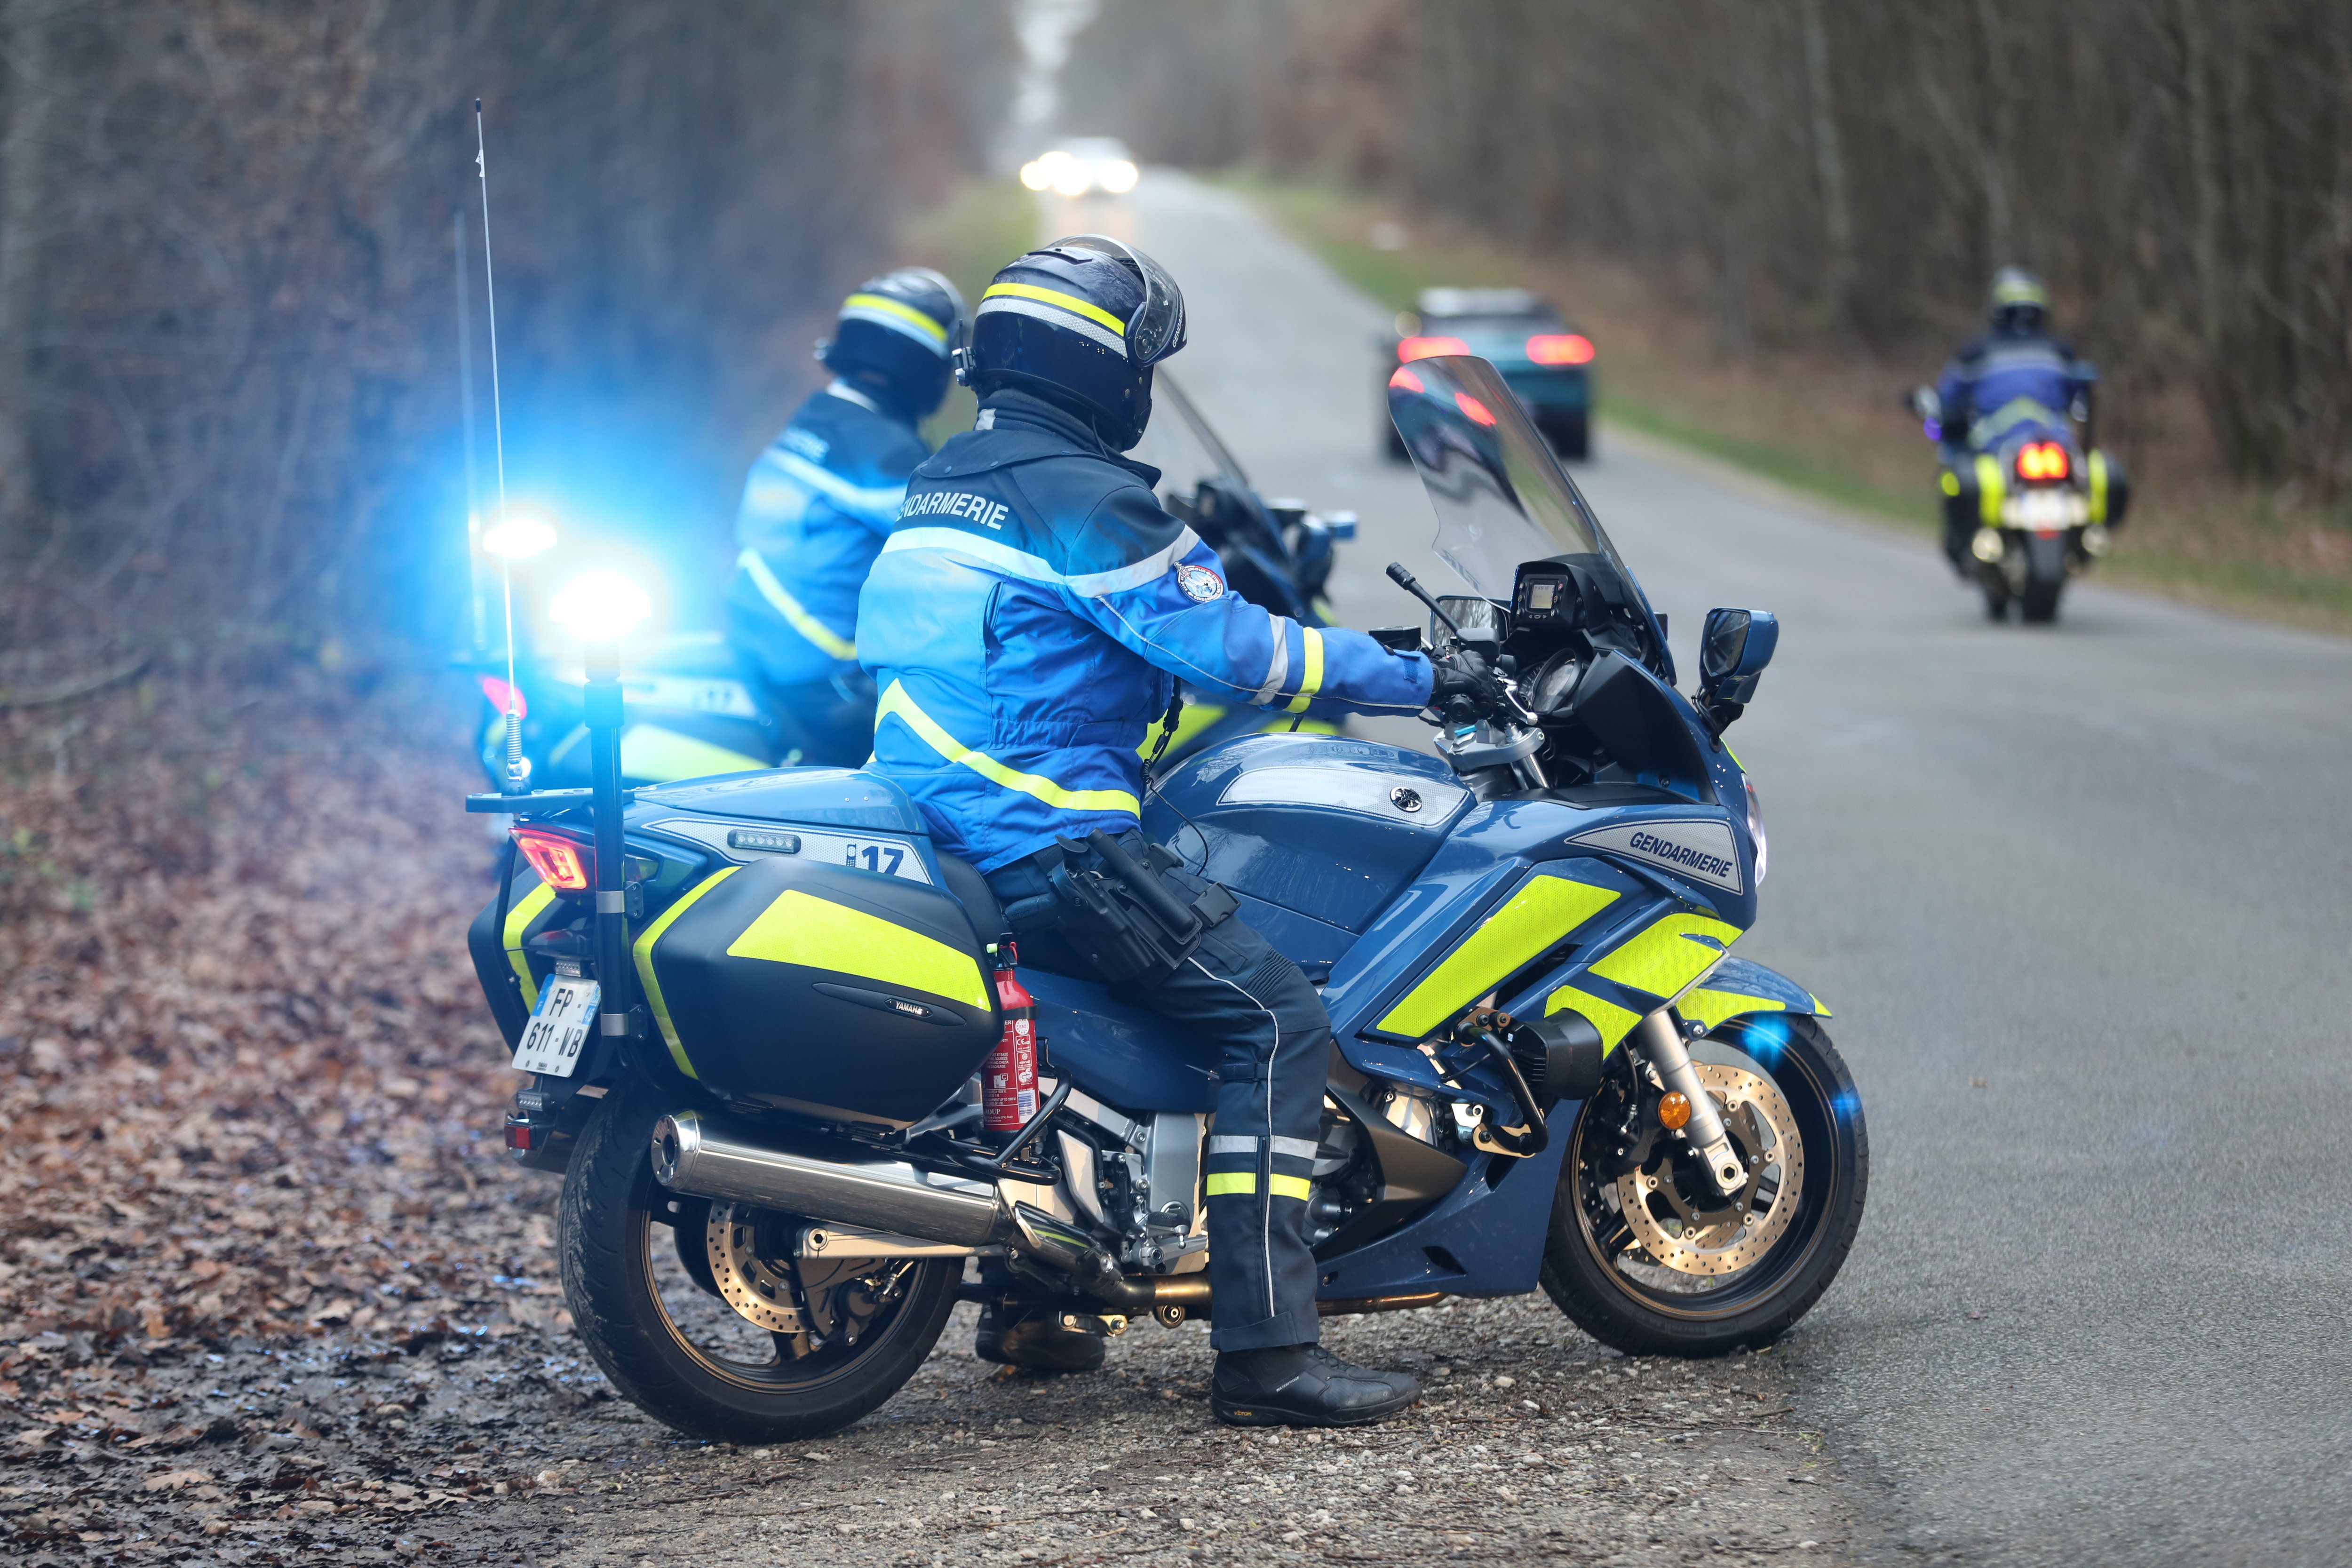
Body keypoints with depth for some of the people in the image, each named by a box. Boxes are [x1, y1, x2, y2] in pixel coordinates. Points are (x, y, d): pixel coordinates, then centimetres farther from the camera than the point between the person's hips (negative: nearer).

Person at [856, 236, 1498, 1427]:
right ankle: (1264, 1350, -20)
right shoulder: (1079, 496, -13)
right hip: (1046, 836, -10)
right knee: (1275, 1019, -12)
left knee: (1079, 995, 33)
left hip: (941, 824, 10)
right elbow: (1225, 647, -14)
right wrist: (1414, 678, -5)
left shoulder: (947, 484, 17)